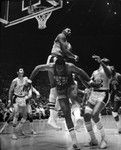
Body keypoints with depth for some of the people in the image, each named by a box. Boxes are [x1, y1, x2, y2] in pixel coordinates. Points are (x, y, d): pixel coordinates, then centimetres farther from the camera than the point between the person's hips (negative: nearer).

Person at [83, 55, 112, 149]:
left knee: (94, 115, -26)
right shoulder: (95, 72, 18)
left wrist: (101, 62, -39)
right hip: (93, 94, 6)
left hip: (103, 95, -6)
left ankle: (104, 139, -8)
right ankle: (93, 141, 9)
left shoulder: (107, 68, 0)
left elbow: (109, 74, -25)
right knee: (86, 116, -7)